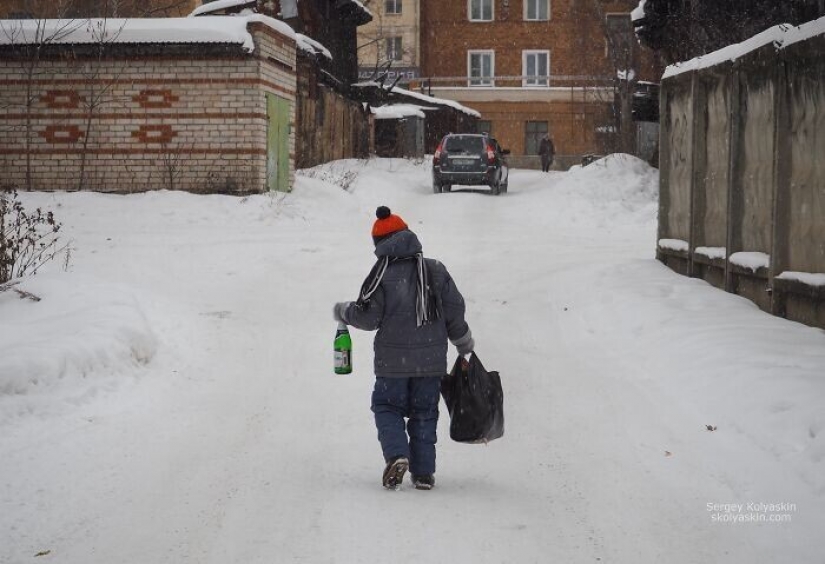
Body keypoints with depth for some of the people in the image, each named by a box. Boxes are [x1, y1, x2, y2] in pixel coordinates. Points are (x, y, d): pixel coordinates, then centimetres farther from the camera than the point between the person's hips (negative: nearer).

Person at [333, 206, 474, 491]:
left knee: (387, 407, 11)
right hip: (431, 360, 3)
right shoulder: (435, 270, 2)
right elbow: (454, 311, 6)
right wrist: (465, 344, 20)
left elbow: (368, 317, -8)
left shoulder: (381, 274, -9)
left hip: (393, 361, -3)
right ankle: (423, 472, 8)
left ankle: (397, 455, -14)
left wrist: (343, 311, 12)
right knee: (424, 413, 12)